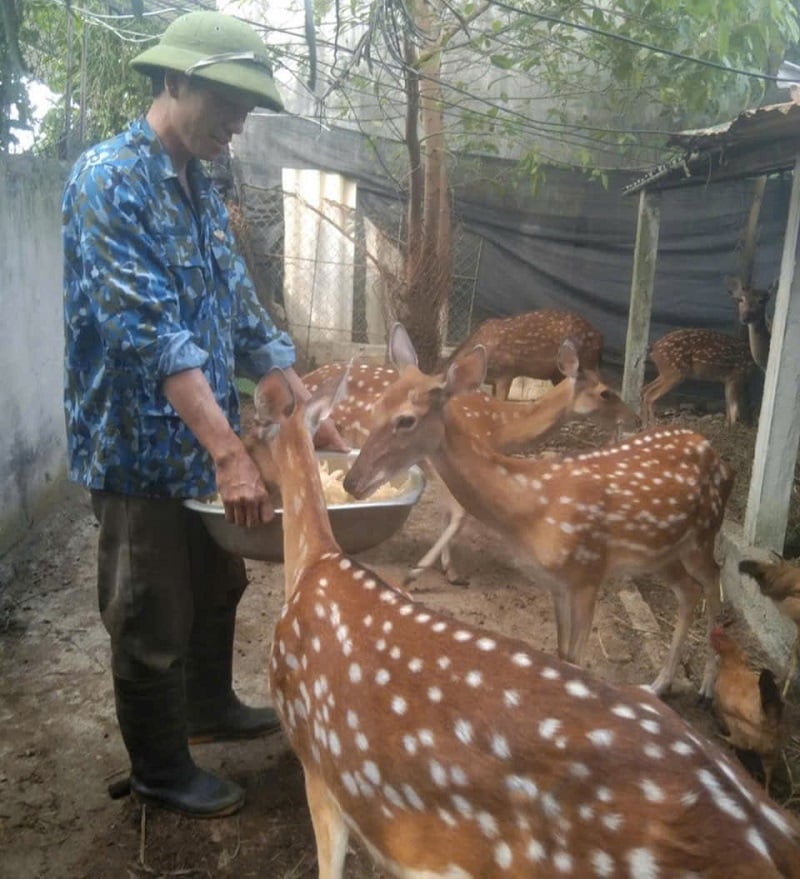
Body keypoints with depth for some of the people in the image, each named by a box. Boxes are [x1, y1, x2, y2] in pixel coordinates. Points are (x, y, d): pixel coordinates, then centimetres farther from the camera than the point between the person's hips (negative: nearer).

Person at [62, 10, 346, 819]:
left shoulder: (200, 192, 11)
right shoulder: (108, 177, -16)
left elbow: (242, 314, 12)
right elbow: (148, 328, -27)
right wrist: (228, 451, -33)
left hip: (203, 442, 8)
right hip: (142, 448, -8)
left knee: (218, 586, 23)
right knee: (152, 624, 8)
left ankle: (210, 708, 46)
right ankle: (160, 771, 30)